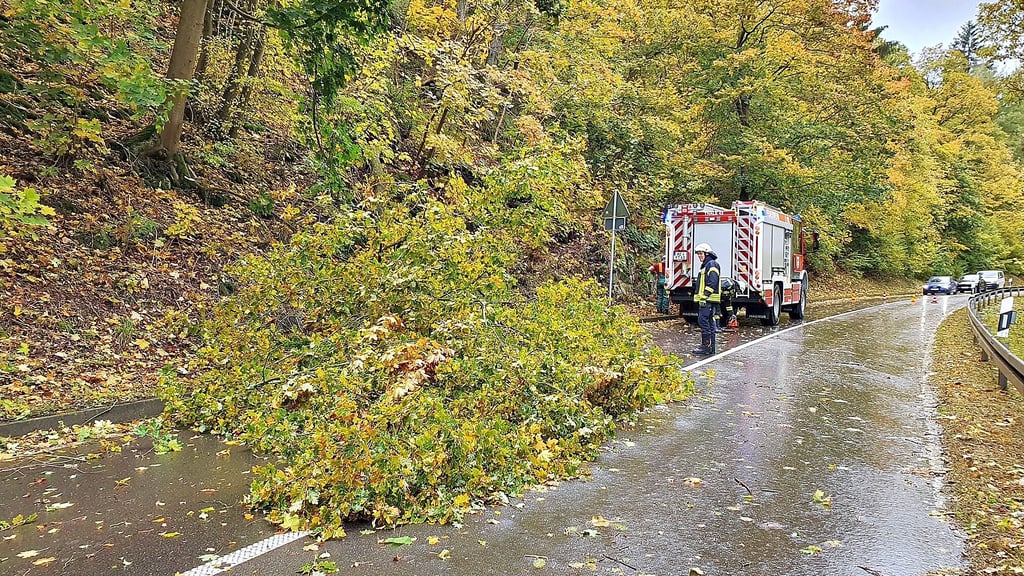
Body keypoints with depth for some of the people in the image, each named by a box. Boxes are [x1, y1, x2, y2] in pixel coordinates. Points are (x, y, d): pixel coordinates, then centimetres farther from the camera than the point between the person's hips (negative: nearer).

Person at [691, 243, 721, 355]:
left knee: (703, 320, -15)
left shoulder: (712, 264, -9)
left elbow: (712, 283, -19)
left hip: (709, 299, -11)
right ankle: (709, 347, 12)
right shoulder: (706, 265, 23)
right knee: (709, 322, 9)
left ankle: (707, 346, -15)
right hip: (705, 300, 11)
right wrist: (701, 297, 21)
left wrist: (704, 296, -23)